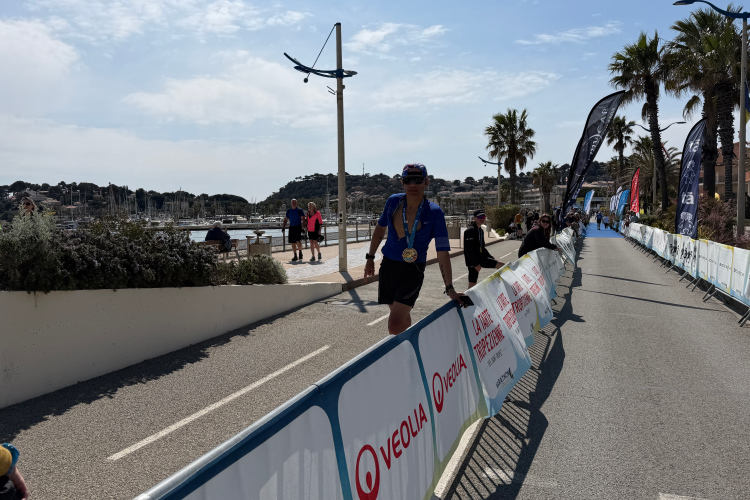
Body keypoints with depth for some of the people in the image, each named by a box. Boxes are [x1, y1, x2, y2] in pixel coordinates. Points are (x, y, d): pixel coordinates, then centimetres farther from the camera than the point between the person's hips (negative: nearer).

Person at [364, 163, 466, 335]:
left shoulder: (434, 213, -14)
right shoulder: (393, 202, -4)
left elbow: (443, 252, -16)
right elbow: (380, 228, 14)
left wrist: (450, 289, -20)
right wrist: (370, 258, 16)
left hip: (413, 272, -4)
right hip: (388, 266, 4)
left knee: (395, 327, -15)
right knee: (403, 318, 19)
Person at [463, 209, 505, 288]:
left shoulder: (481, 230, 15)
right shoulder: (470, 230, -15)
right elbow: (469, 249, -21)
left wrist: (492, 259, 18)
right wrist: (476, 264, -23)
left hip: (480, 258, 9)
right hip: (473, 260, -9)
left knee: (502, 266, 3)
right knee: (472, 283, -5)